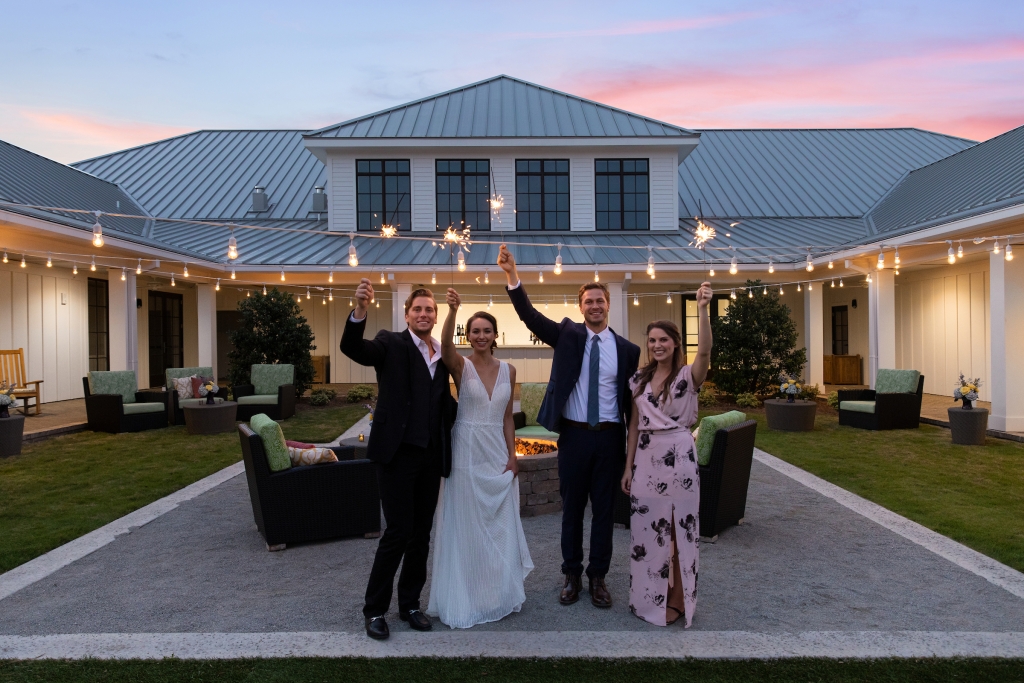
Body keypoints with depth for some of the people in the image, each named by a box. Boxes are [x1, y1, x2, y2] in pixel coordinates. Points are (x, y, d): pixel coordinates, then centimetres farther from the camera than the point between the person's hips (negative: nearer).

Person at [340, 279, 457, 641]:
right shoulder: (392, 343, -4)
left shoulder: (443, 355, 12)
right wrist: (360, 310, -39)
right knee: (398, 533, -2)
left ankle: (409, 604, 29)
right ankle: (375, 609, 16)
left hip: (432, 457, 6)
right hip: (398, 453, -5)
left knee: (421, 534, 13)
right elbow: (351, 347, -23)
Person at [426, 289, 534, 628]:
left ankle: (499, 592, 30)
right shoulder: (460, 366, -6)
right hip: (466, 453, -3)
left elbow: (507, 417, 9)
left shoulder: (508, 371, 5)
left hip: (498, 454, 4)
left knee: (500, 525, 12)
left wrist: (512, 455, 1)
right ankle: (465, 597, 21)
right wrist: (452, 311, -45)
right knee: (465, 526, 5)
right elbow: (445, 344, -28)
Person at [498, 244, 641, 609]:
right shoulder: (567, 335, 1)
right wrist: (512, 275, -25)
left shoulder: (627, 349, 2)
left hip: (610, 438, 1)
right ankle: (572, 575, 27)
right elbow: (530, 316, -12)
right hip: (574, 435, 0)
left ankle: (598, 577, 25)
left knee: (604, 510, 10)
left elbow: (632, 399, 5)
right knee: (571, 508, 11)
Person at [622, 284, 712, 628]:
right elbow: (635, 425, 10)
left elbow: (705, 351, -27)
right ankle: (648, 596, 27)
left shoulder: (687, 376, -5)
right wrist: (628, 467, 8)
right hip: (646, 458, 4)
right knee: (645, 527, 10)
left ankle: (675, 599, 21)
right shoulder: (639, 380, 8)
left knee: (677, 528, 5)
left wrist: (702, 310, -37)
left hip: (678, 458, -4)